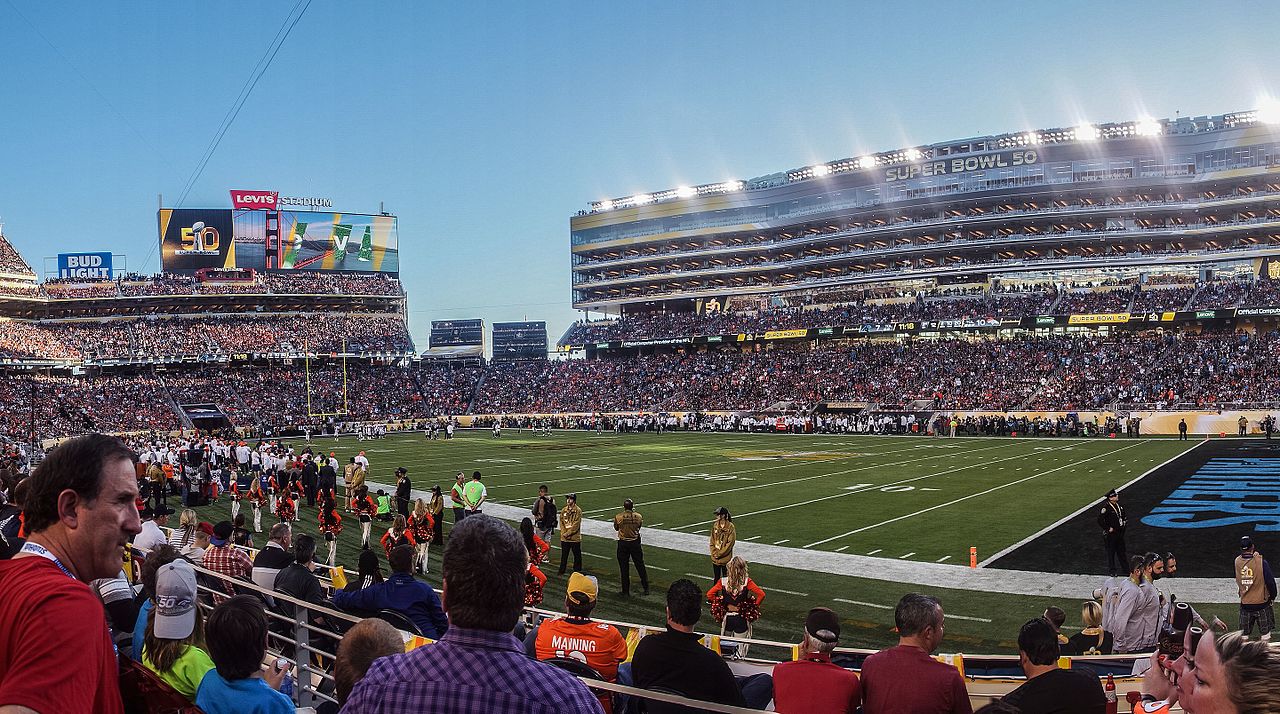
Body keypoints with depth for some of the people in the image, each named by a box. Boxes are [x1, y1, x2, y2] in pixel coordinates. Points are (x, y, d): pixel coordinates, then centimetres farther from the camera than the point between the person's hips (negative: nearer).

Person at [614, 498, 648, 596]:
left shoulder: (618, 517, -12)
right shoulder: (638, 517, -9)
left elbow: (616, 528, 4)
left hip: (623, 544, -1)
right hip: (635, 543, 1)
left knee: (624, 568, 7)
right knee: (640, 566, 14)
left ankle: (626, 592, 10)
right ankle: (646, 588, 21)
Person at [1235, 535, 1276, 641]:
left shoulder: (1237, 561, -6)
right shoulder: (1261, 562, -16)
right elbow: (1270, 581, -11)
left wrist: (1254, 555, 4)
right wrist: (1272, 596, 4)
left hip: (1245, 604, 3)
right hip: (1261, 603, -3)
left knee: (1244, 635, 12)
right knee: (1265, 634, 10)